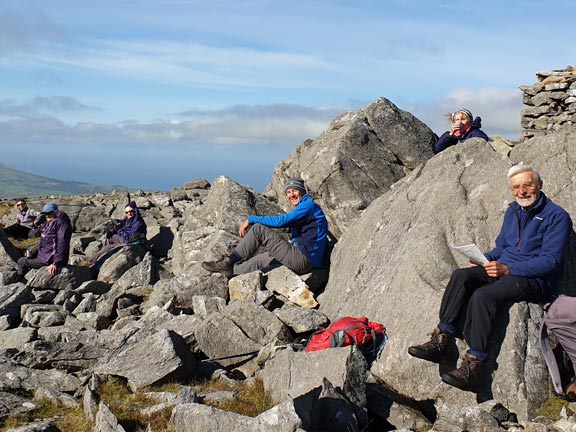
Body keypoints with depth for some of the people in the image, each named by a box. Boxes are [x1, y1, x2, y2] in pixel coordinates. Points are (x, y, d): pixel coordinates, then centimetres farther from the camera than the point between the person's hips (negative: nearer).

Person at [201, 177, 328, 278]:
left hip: (303, 260, -10)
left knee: (258, 229, -9)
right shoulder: (300, 210, 24)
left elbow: (281, 221, -17)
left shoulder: (309, 204, -7)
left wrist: (250, 219, -9)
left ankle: (228, 262, -2)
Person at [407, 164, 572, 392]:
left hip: (535, 280, -7)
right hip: (504, 269, 7)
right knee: (461, 276, -20)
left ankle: (474, 365, -32)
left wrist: (508, 269, -24)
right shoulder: (513, 211, 17)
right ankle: (442, 341, -26)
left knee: (483, 295, -32)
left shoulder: (556, 216, -7)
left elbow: (551, 261, -15)